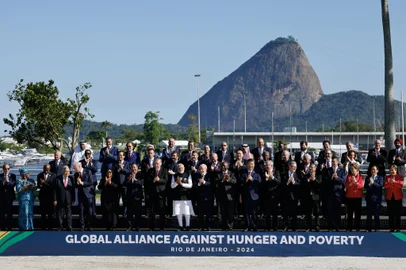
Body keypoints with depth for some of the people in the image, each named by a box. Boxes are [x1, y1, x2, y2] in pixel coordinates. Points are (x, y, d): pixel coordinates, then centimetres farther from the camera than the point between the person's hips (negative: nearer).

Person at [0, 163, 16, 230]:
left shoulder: (13, 176, 3)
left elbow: (13, 184, -9)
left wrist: (8, 181, -21)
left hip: (9, 196, 0)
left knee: (9, 213, 3)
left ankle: (9, 227, 10)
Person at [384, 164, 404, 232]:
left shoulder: (400, 177, 4)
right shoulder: (387, 177, 10)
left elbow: (401, 185, -11)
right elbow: (385, 185, -4)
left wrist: (394, 182, -25)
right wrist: (389, 183, -23)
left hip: (398, 197, -2)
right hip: (389, 197, 2)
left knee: (397, 214, 0)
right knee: (390, 214, 3)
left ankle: (398, 228, 4)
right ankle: (391, 228, 7)